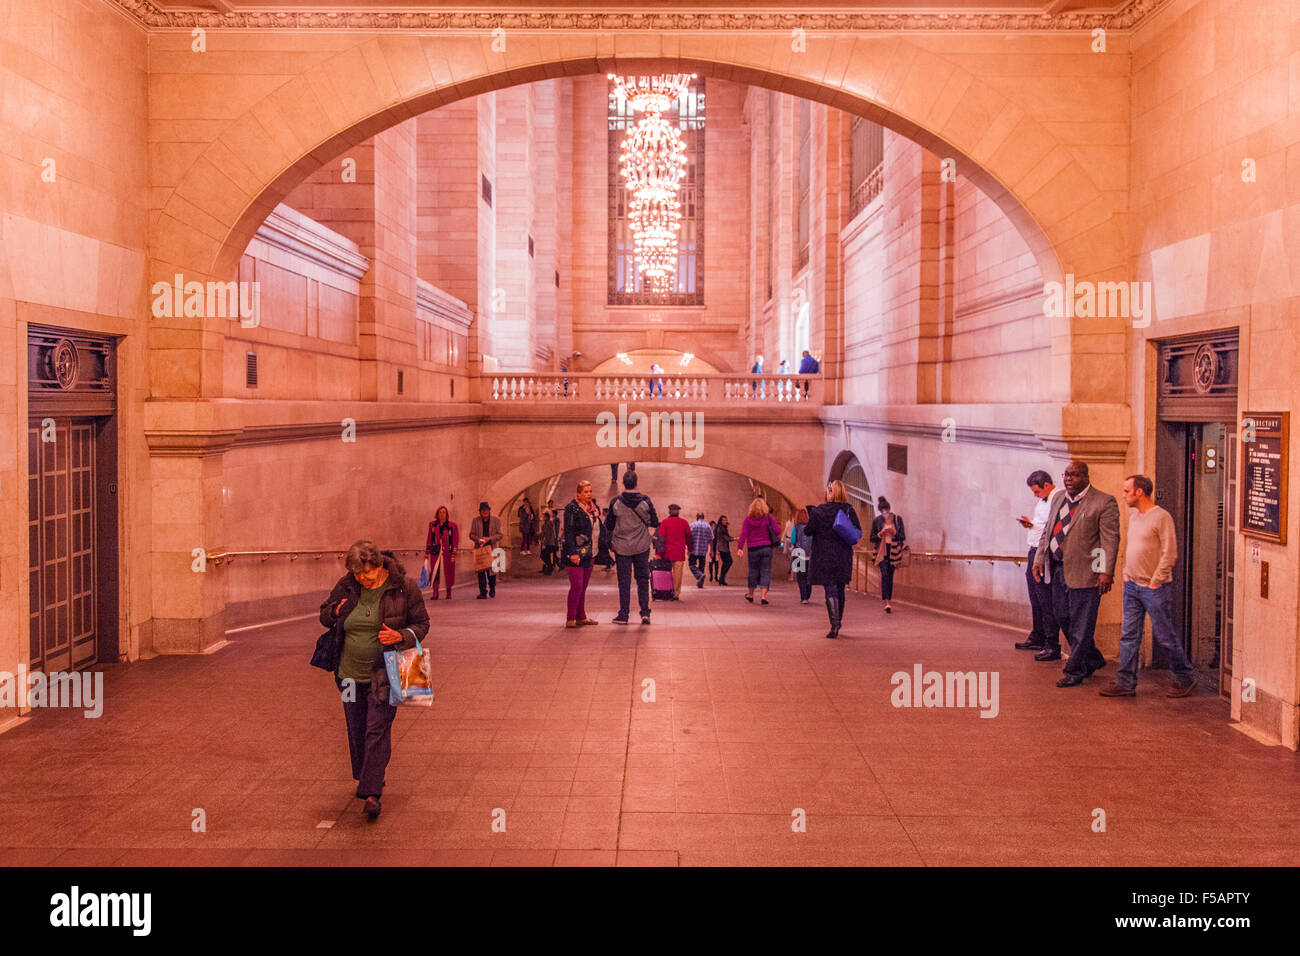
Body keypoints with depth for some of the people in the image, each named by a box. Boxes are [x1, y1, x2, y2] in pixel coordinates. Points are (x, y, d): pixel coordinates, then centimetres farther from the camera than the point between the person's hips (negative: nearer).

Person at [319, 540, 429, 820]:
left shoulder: (404, 587, -10)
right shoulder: (346, 586, -1)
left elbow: (421, 624, -2)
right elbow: (324, 616, 13)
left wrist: (400, 636, -22)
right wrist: (337, 610, -11)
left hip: (384, 673, -4)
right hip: (351, 672, 4)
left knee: (378, 729, -10)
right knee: (356, 730, 14)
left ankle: (371, 793, -7)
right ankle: (367, 778, 35)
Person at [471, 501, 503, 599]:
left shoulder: (496, 520, 5)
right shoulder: (475, 521, 8)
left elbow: (499, 535, 2)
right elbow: (471, 535, 8)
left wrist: (489, 538, -14)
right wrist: (478, 539, -13)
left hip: (491, 548, 0)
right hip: (479, 548, 1)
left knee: (492, 569, 3)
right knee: (481, 570, -4)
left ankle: (492, 589, 25)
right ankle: (483, 592, -1)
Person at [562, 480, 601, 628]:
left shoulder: (594, 508, 14)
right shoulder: (571, 509, -9)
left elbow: (598, 529, 21)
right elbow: (568, 532, -13)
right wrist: (572, 553, -20)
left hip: (589, 554, 7)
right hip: (576, 554, -7)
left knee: (583, 587, 11)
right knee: (577, 586, -11)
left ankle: (581, 617, 17)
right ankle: (570, 619, -7)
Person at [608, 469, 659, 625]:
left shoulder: (616, 503, -6)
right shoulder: (645, 501, -5)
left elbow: (610, 525, 0)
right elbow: (655, 523, 1)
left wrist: (610, 542, 14)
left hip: (622, 547, -1)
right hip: (642, 547, 1)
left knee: (624, 582, 4)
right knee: (643, 579, 10)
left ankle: (623, 615, 4)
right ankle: (645, 612, 2)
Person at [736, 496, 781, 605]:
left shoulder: (748, 519, -1)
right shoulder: (768, 517, -3)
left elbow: (743, 534, -7)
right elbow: (777, 531, -6)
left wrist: (740, 547, -11)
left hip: (753, 549, 1)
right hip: (766, 547, -1)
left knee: (753, 571, 14)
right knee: (765, 572, 2)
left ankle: (750, 595, 28)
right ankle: (763, 595, -11)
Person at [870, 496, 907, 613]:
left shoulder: (897, 519, 2)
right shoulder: (877, 521, 1)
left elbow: (903, 537, 3)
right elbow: (872, 539, 6)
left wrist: (894, 532, -15)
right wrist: (881, 533, -13)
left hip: (893, 551, 2)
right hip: (882, 551, -2)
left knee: (890, 576, 6)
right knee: (884, 574, -18)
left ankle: (888, 601, 18)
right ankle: (886, 603, -26)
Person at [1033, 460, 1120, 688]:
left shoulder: (1104, 502, -9)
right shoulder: (1058, 498, 12)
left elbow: (1110, 539, -13)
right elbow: (1048, 530, 19)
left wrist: (1106, 572, -18)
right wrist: (1039, 558, 12)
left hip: (1084, 572, -8)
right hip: (1058, 569, 8)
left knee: (1080, 624, -1)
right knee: (1062, 617, 14)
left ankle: (1075, 670, 11)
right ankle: (1093, 660, 31)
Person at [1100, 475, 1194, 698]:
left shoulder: (1161, 517, -14)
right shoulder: (1133, 515, 11)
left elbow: (1170, 553, -16)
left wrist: (1155, 582, -15)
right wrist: (1126, 571, 13)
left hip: (1155, 588, -7)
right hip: (1132, 586, 7)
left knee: (1164, 636, 2)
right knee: (1129, 635, 6)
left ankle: (1185, 678, 20)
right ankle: (1126, 684, 10)